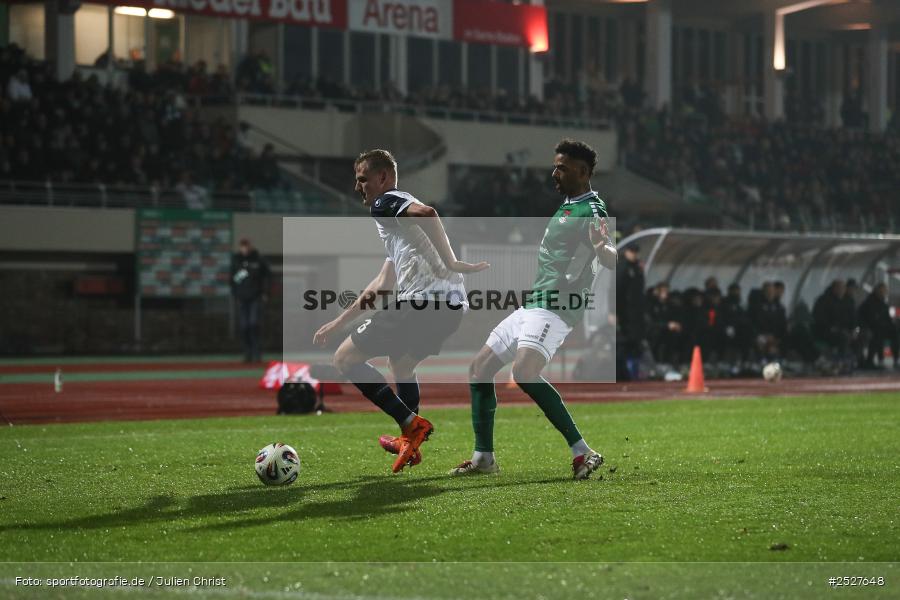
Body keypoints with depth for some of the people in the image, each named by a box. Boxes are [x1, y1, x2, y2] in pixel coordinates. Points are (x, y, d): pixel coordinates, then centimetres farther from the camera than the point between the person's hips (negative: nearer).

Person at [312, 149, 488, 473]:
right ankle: (409, 442, 37)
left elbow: (426, 213, -24)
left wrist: (451, 263, -21)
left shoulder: (385, 203, 1)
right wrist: (341, 321, 38)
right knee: (402, 366, 34)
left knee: (345, 358, 0)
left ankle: (412, 422, -10)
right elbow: (383, 284, 35)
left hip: (423, 300, -10)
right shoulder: (402, 210, 31)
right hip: (452, 304, 10)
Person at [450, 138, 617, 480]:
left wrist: (604, 249, -51)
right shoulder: (567, 206, 16)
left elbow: (609, 258, -31)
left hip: (555, 307, -10)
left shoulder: (591, 209, -14)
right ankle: (483, 458, 18)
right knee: (480, 368, 13)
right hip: (533, 304, 10)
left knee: (524, 371, -32)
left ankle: (582, 452, -29)